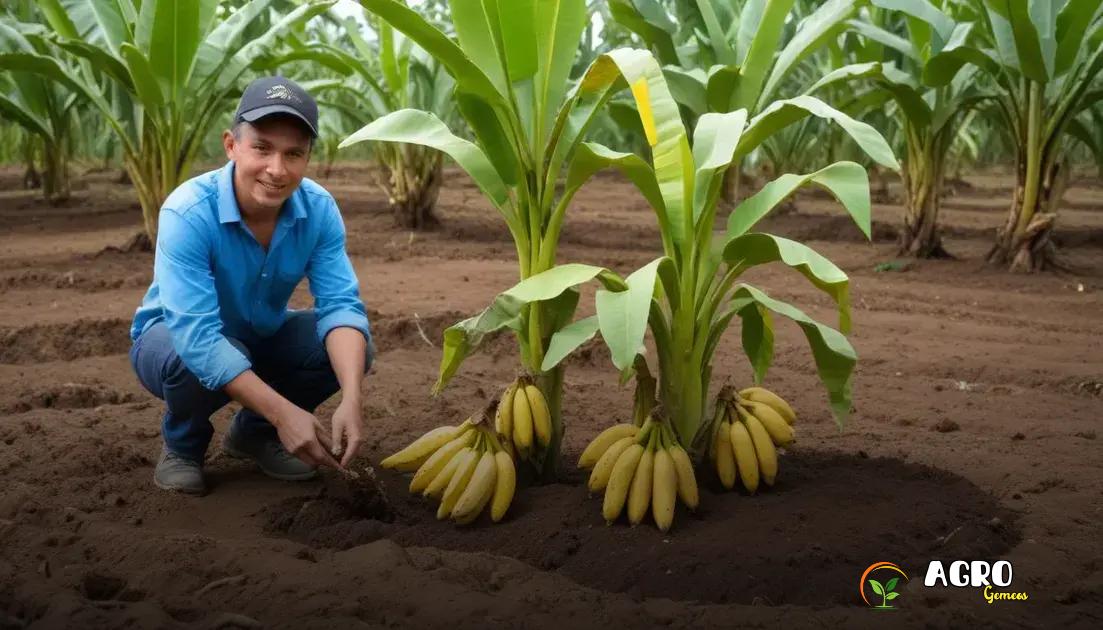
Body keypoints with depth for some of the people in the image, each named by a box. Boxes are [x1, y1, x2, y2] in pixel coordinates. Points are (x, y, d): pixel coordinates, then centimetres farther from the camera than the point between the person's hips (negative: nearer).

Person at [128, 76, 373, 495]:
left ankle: (254, 433, 7)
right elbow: (198, 337, -41)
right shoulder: (188, 213, -34)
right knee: (195, 359, -38)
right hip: (175, 337, -4)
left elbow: (341, 304, -26)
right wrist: (284, 413, -48)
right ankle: (181, 446, -2)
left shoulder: (319, 209, -21)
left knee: (348, 348, -19)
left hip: (261, 338, 4)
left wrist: (351, 400, -44)